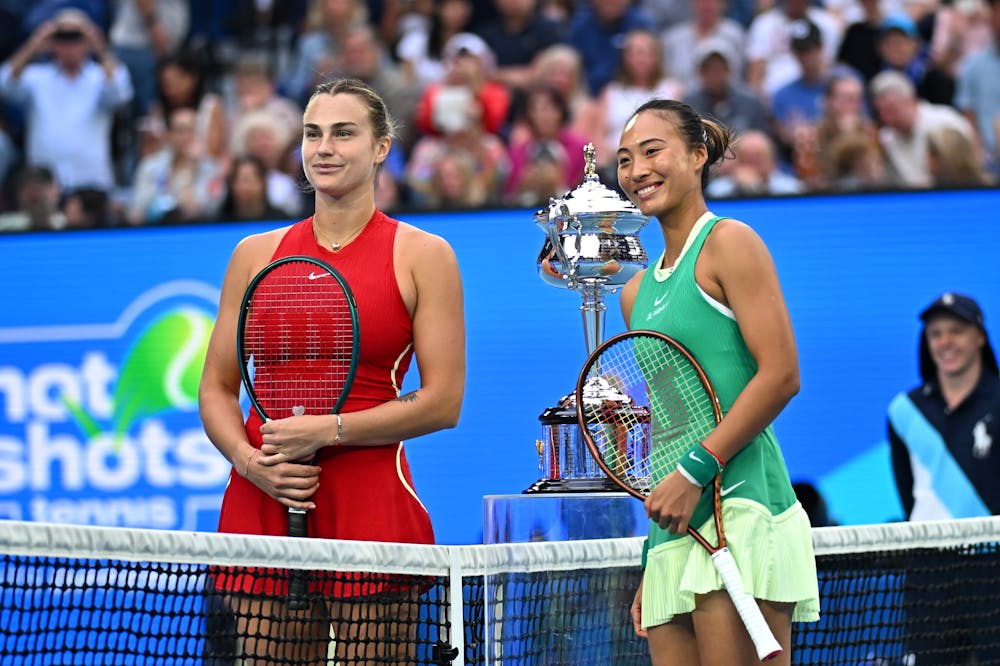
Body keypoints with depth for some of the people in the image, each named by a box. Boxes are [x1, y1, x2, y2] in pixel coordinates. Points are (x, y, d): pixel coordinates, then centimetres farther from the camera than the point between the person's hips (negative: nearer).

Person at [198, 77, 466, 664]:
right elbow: (217, 389, 15)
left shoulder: (423, 256, 4)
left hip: (371, 500, -3)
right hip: (262, 500, 3)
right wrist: (251, 461, -5)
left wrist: (327, 430, -11)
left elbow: (443, 402, -3)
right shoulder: (257, 253, 13)